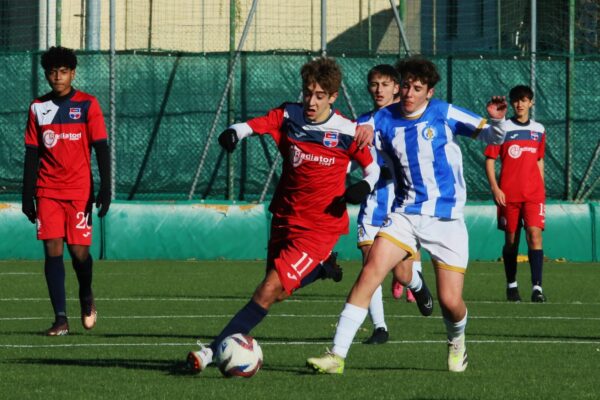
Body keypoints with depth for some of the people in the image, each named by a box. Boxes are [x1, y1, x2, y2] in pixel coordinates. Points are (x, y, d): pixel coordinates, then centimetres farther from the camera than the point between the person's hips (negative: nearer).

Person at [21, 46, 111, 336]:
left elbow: (101, 149, -3)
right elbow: (32, 154, 10)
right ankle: (60, 318, -5)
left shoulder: (87, 105, 0)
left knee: (79, 250, -6)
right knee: (52, 250, -7)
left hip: (79, 190, -2)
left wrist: (105, 188, -12)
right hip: (47, 190, 2)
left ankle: (86, 296, 26)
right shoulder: (38, 108, 8)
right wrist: (27, 196, 7)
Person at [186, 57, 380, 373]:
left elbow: (372, 167, 5)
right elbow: (254, 125, -17)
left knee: (269, 291, -17)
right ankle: (321, 268, 50)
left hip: (320, 226, -5)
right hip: (285, 217, 5)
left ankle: (213, 351, -19)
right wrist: (234, 133, -39)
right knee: (277, 293, 20)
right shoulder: (288, 116, -3)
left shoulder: (347, 132, -8)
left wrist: (364, 187, -16)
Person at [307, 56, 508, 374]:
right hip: (406, 213, 2)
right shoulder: (384, 120, 1)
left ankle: (456, 342, 33)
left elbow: (491, 137, 0)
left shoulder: (444, 115, -5)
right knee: (371, 272, -20)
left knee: (450, 302, -5)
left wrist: (496, 121, -21)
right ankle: (337, 356, -20)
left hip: (447, 219, -2)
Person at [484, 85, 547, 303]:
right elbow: (490, 159, 0)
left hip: (534, 194, 1)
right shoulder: (502, 129, 0)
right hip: (508, 194, -1)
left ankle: (537, 287, -20)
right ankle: (511, 285, 22)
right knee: (511, 240, 6)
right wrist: (494, 188, -10)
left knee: (534, 234, -15)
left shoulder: (539, 130, 11)